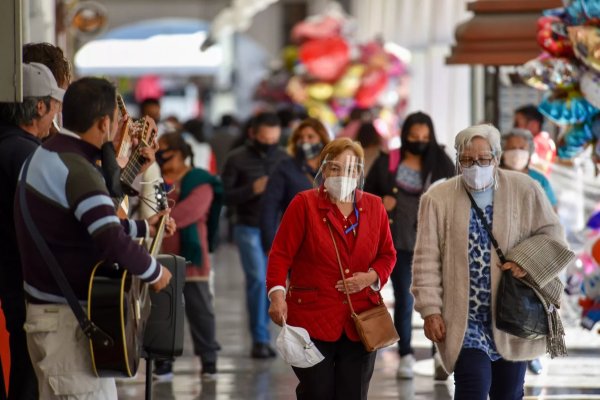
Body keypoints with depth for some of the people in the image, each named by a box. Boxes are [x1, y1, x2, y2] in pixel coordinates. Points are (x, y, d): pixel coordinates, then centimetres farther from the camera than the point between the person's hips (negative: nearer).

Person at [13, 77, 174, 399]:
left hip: (53, 309, 10)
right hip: (67, 316, -10)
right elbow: (114, 244, -30)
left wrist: (144, 227, 28)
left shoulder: (47, 155, 12)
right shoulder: (77, 170, -20)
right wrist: (155, 273, -14)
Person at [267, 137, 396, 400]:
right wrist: (277, 294, -20)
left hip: (360, 323, 3)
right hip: (313, 319, -3)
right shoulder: (304, 204, -2)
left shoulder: (374, 207, 9)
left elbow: (387, 254, 17)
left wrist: (371, 277, -4)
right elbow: (281, 254, -6)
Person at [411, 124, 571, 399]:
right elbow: (427, 258, -3)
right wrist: (430, 309, -8)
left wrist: (526, 261, -12)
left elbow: (552, 235, 6)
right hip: (464, 318, -2)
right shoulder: (438, 198, -3)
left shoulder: (524, 190, 0)